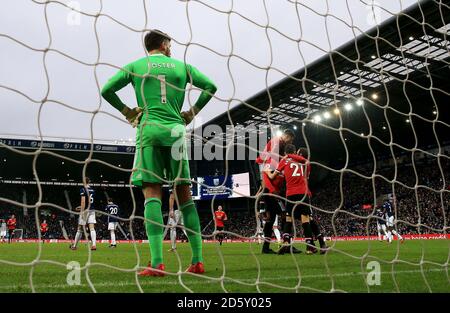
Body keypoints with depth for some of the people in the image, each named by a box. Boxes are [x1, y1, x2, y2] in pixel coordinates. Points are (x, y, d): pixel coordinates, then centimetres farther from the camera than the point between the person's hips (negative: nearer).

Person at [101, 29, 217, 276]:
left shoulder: (135, 66, 13)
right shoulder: (182, 66, 16)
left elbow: (106, 90, 7)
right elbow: (211, 87, 14)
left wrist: (126, 111, 16)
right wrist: (193, 112, 17)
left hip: (149, 129, -1)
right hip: (176, 131, 2)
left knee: (152, 193, -6)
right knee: (184, 194, 5)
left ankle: (157, 262, -17)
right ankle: (198, 261, 4)